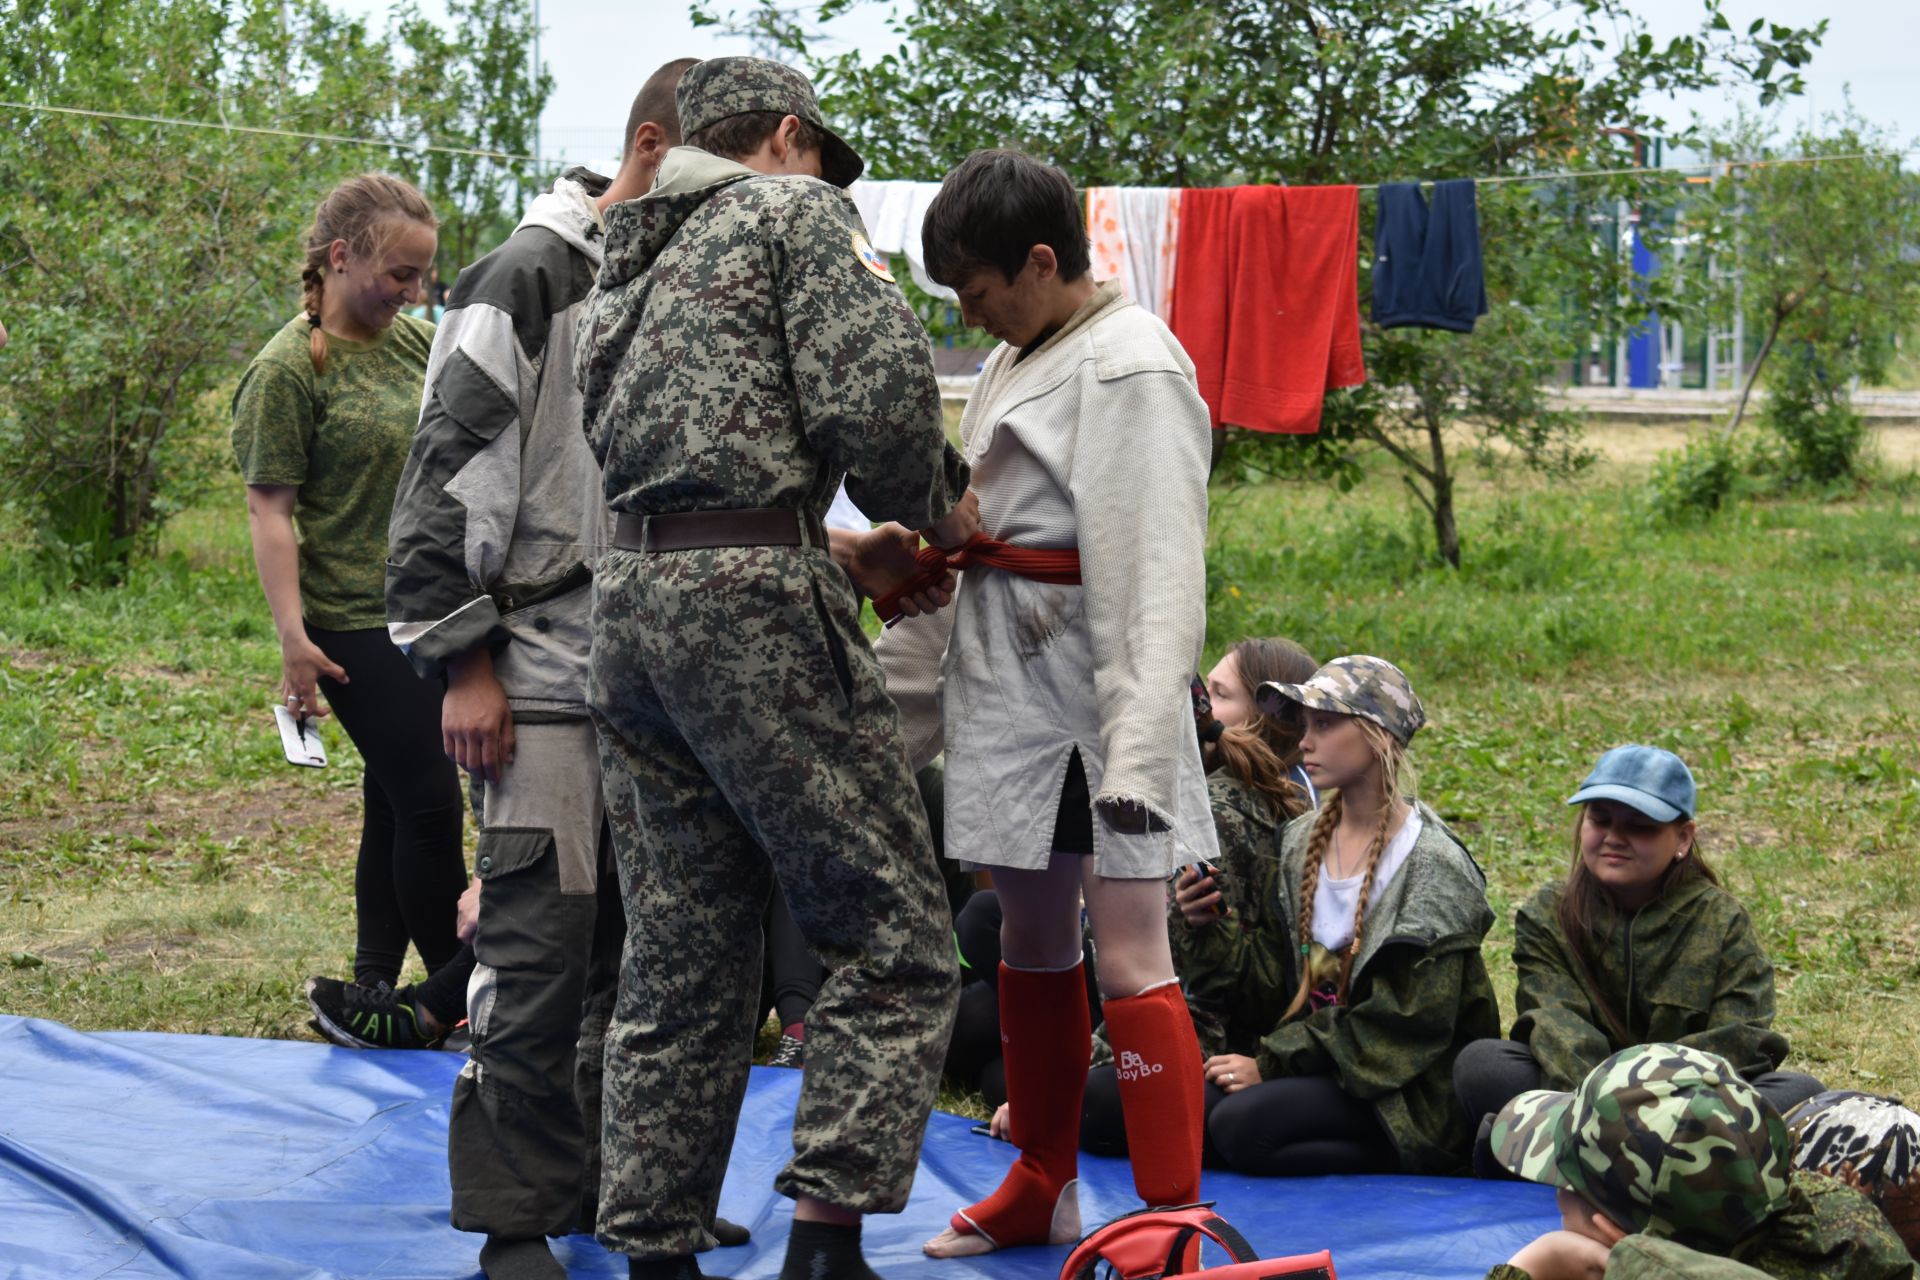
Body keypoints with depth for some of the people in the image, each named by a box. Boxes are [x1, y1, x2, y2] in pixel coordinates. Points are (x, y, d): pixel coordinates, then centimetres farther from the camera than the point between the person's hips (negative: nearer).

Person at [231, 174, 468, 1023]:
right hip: (359, 626, -7)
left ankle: (373, 999, 20)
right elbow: (269, 510, -13)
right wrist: (292, 638, -18)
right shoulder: (289, 369, -11)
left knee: (398, 810, 11)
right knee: (429, 805, -7)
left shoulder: (415, 341, 9)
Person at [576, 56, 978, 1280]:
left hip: (627, 603, 8)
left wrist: (838, 553, 23)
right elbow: (877, 395, -11)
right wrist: (934, 507, 8)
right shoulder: (796, 213, 3)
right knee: (892, 936, -4)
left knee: (683, 956, 11)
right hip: (751, 604, -8)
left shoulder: (633, 267, 27)